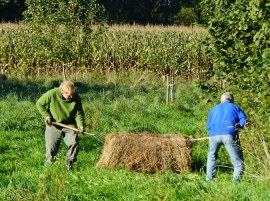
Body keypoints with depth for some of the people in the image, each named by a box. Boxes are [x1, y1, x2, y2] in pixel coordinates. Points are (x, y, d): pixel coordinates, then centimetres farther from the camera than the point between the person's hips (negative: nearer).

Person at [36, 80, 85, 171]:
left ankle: (70, 162, 13)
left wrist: (81, 125, -19)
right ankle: (49, 161, 30)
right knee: (51, 145, 2)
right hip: (53, 125, -1)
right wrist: (46, 115, -16)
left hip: (69, 125, 1)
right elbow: (39, 104, -7)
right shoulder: (52, 94, -23)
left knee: (73, 143, -10)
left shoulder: (76, 98, -16)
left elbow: (79, 113, -3)